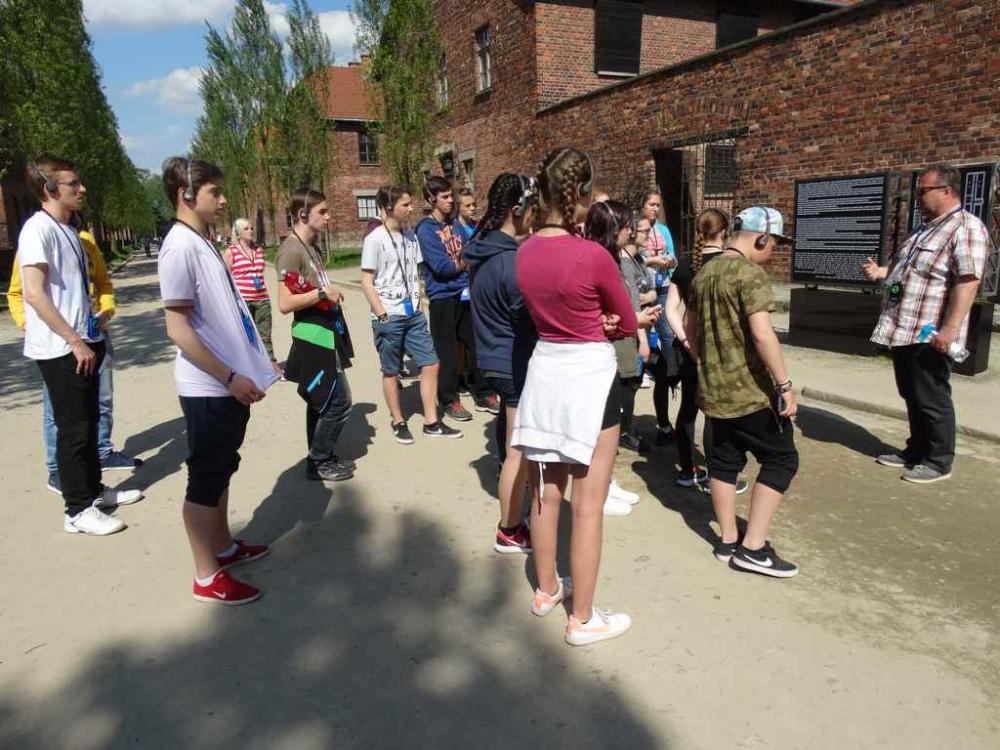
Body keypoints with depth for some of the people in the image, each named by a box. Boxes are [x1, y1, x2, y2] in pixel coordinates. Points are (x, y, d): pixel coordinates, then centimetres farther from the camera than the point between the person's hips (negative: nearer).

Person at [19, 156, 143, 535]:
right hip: (61, 349, -9)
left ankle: (94, 489, 30)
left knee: (89, 421, 16)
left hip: (84, 343, 9)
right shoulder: (38, 229, -14)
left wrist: (93, 318, 11)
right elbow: (34, 294, -20)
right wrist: (75, 341, -19)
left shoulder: (67, 230, 13)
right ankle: (78, 510, 9)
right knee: (73, 428, -2)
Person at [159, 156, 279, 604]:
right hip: (208, 387, -9)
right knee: (206, 478, 2)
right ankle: (208, 577, 14)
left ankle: (223, 546, 36)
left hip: (231, 381, 9)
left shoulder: (203, 243, 12)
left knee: (222, 470, 20)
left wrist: (247, 368, 18)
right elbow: (178, 328, -21)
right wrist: (230, 376, -22)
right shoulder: (180, 246, -16)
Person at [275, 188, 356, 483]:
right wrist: (322, 294, -17)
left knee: (322, 402, 16)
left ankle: (320, 457, 27)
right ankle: (318, 462, 9)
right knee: (339, 402, -5)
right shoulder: (291, 250, -15)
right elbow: (285, 303, -21)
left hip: (324, 335, 9)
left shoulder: (312, 247, 13)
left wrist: (330, 294, 7)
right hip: (314, 339, -9)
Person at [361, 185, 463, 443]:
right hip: (389, 317, -6)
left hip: (413, 314, 6)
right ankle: (398, 422, 23)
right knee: (391, 372, 7)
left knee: (431, 365, 5)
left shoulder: (409, 235, 9)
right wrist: (383, 316, -13)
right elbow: (367, 283, -10)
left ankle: (431, 422, 15)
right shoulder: (375, 239, -10)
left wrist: (418, 304, 8)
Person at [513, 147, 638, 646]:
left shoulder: (524, 253, -1)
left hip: (544, 371, 7)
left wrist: (588, 326, -1)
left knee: (547, 490, 20)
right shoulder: (593, 255, -19)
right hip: (589, 378, -6)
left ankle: (546, 589, 38)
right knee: (588, 504, 5)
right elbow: (628, 325, -5)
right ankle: (582, 619, 18)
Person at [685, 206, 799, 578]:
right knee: (781, 458, 4)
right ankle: (753, 546, 3)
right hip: (751, 390, -8)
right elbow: (762, 334, -25)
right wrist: (785, 385, -21)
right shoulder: (751, 274, -15)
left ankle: (728, 541, 22)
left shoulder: (703, 274, 10)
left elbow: (689, 329, 18)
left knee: (724, 460, 14)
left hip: (714, 389, 8)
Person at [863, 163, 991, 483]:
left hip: (929, 335, -9)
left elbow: (967, 282, -23)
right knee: (912, 397, 17)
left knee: (931, 400, 1)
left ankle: (939, 462, 14)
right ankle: (916, 452, 30)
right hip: (904, 330, 9)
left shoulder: (966, 228, -14)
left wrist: (949, 329, -28)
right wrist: (880, 272, 10)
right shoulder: (926, 228, 16)